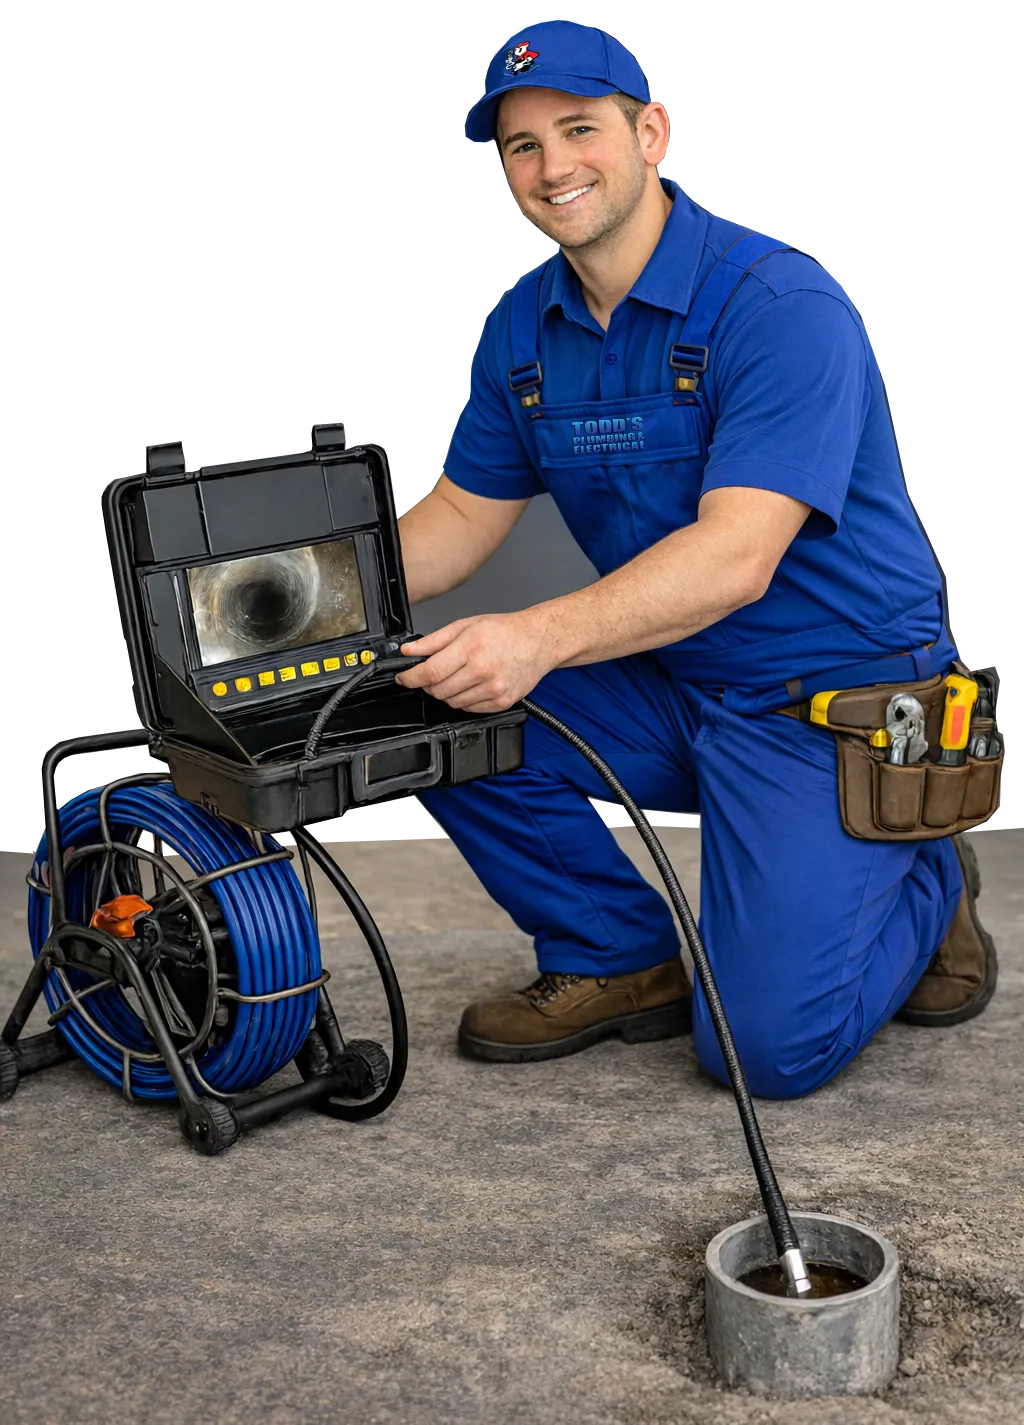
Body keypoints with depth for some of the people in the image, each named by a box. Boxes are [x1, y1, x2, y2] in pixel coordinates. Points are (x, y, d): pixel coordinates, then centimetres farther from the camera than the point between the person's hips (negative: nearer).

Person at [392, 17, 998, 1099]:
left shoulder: (780, 307, -20)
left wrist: (539, 635, -45)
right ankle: (622, 960, 5)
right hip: (666, 689, 7)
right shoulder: (524, 328, 3)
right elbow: (463, 516, 6)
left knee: (770, 1044, -17)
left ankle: (924, 884, 16)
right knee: (435, 702, -14)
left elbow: (734, 558, -31)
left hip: (837, 700, -6)